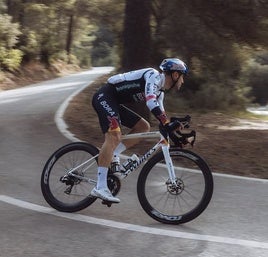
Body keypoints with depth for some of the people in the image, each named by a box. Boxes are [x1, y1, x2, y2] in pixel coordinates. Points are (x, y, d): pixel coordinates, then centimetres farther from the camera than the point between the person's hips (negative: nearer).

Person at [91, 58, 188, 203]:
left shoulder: (160, 90, 17)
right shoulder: (154, 76, -13)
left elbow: (160, 114, 23)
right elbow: (151, 103, -30)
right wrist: (168, 124, -36)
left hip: (115, 103, 11)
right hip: (104, 97, -11)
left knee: (143, 127, 9)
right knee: (114, 136, -26)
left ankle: (112, 155, 1)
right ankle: (100, 188, -33)